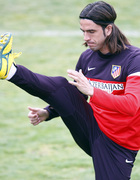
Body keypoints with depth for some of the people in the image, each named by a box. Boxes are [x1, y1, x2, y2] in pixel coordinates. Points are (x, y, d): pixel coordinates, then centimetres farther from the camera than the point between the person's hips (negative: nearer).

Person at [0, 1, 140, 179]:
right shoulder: (87, 57, 5)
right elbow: (75, 99, 18)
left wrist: (91, 91, -40)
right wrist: (48, 113, -1)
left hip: (118, 144, -4)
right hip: (91, 128, 5)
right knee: (62, 86, -14)